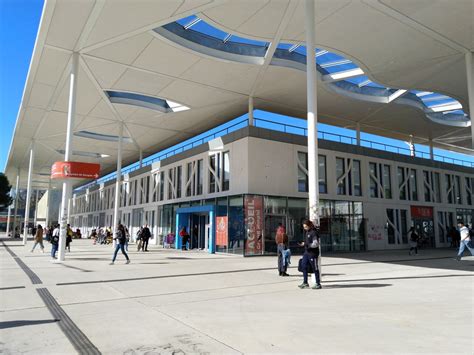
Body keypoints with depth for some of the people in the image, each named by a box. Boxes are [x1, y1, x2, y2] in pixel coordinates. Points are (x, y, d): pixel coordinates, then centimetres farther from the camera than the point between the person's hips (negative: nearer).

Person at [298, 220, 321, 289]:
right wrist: (303, 244, 7)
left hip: (313, 253, -9)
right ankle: (305, 283, 19)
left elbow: (316, 244, -21)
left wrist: (307, 245, -28)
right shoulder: (306, 232, 12)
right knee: (304, 265, 10)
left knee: (315, 268, 0)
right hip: (306, 252, 9)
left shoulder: (314, 232, -16)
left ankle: (318, 284, 12)